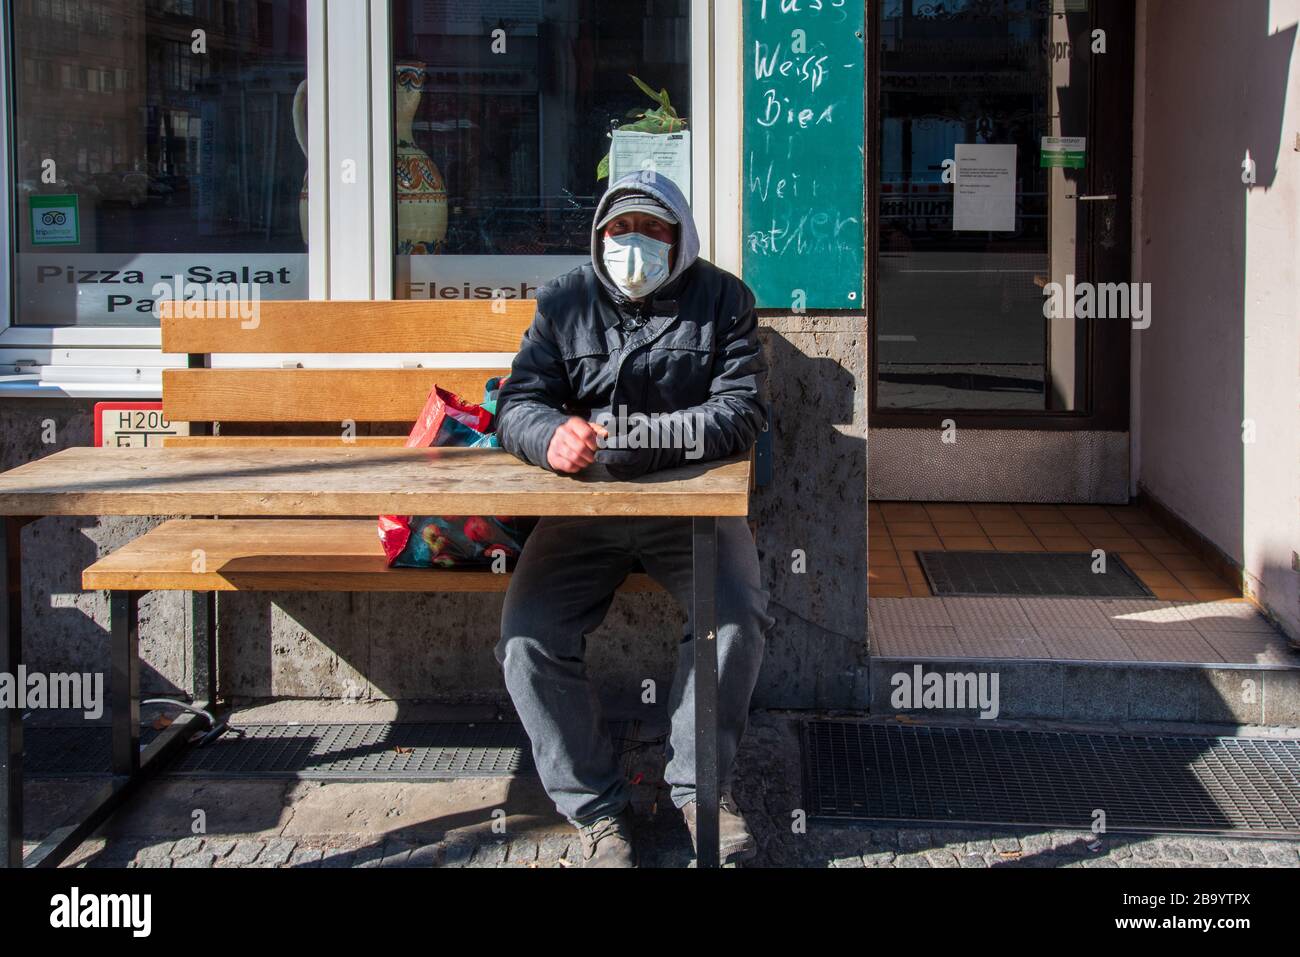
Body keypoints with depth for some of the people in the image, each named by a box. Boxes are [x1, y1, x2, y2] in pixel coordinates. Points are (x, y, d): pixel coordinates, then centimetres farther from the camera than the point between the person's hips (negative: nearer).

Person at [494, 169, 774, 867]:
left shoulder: (722, 299, 3)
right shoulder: (563, 302, 8)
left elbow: (743, 410, -7)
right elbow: (517, 404, 1)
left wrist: (648, 434, -24)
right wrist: (552, 435, -25)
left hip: (690, 502, -1)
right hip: (583, 508, 1)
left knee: (739, 613, -28)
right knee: (528, 637, -21)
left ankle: (700, 783, -6)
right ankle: (595, 808, -6)